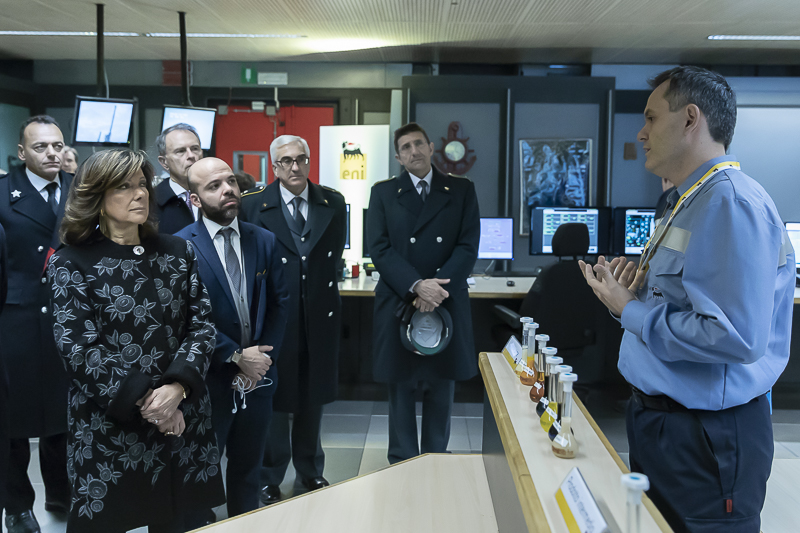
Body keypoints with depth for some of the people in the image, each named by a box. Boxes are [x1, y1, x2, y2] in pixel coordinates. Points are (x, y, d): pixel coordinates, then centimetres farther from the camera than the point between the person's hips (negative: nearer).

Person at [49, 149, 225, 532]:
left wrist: (177, 387, -16)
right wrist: (143, 401, -17)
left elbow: (202, 325, 0)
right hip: (109, 425, -3)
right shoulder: (71, 263, -4)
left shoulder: (178, 252, 6)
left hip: (182, 419, 3)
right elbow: (78, 348, -10)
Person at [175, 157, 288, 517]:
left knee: (248, 470, 19)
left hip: (257, 378, 4)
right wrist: (236, 357, -15)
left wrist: (264, 358, -6)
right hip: (209, 380, -4)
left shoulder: (264, 241, 4)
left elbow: (279, 303, 4)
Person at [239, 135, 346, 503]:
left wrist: (320, 285, 4)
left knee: (313, 397, 17)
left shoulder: (333, 203, 4)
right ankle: (270, 479, 25)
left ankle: (310, 470, 35)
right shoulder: (253, 205, -5)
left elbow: (334, 254, 9)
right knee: (273, 397, 8)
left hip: (320, 316, 3)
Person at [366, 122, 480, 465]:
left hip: (447, 305, 1)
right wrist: (417, 285, -17)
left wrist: (436, 288, -15)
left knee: (441, 391, 10)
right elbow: (379, 249, -4)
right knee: (401, 390, 7)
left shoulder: (462, 191, 7)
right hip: (397, 306, 0)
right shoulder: (383, 193, 6)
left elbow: (468, 247, -2)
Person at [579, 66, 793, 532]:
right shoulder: (690, 202, 11)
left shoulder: (733, 203, -22)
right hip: (660, 418, 10)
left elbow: (737, 337, -31)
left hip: (707, 439, -10)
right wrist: (636, 290, 0)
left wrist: (631, 311, -21)